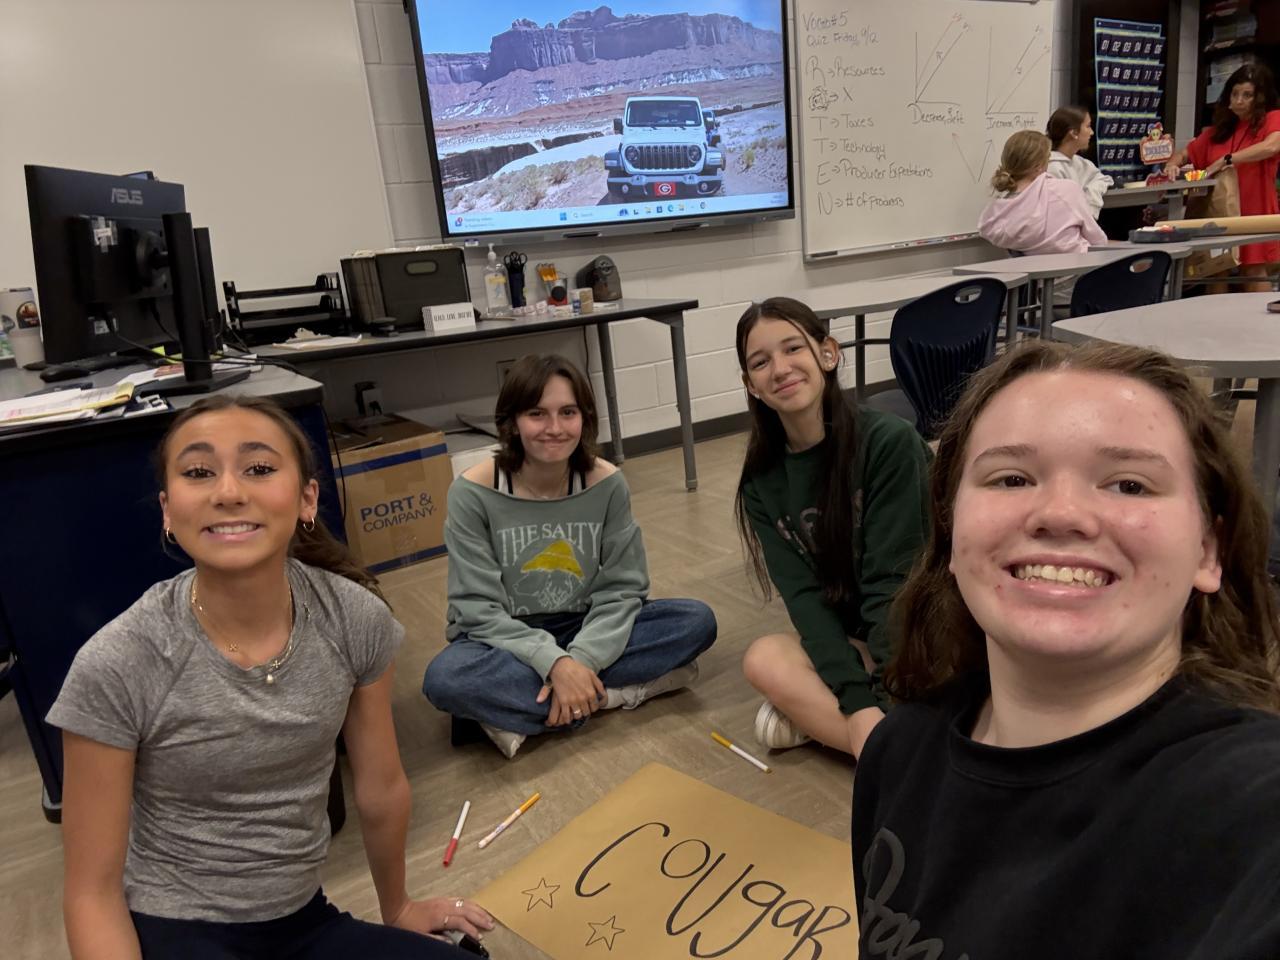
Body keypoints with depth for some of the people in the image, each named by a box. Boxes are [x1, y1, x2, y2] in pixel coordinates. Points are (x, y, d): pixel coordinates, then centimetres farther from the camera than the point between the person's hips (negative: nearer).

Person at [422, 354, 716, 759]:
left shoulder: (607, 483, -11)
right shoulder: (473, 493, -18)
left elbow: (621, 588, -10)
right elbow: (477, 608, -17)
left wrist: (580, 660, -26)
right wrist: (554, 662, -30)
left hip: (585, 632, 3)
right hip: (506, 641, -3)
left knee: (697, 621, -17)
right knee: (445, 678, -35)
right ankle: (608, 694, -19)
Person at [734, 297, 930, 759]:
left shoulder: (891, 441, -17)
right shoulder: (762, 482, -3)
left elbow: (892, 582, -19)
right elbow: (802, 595, -12)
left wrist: (887, 703, -24)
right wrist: (858, 703, -25)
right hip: (849, 642, 4)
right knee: (765, 659, -27)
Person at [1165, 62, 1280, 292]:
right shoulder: (1220, 129, 17)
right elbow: (1185, 154, 21)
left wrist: (1225, 161, -24)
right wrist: (1172, 165, -2)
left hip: (1254, 214, -4)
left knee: (1254, 274, -8)